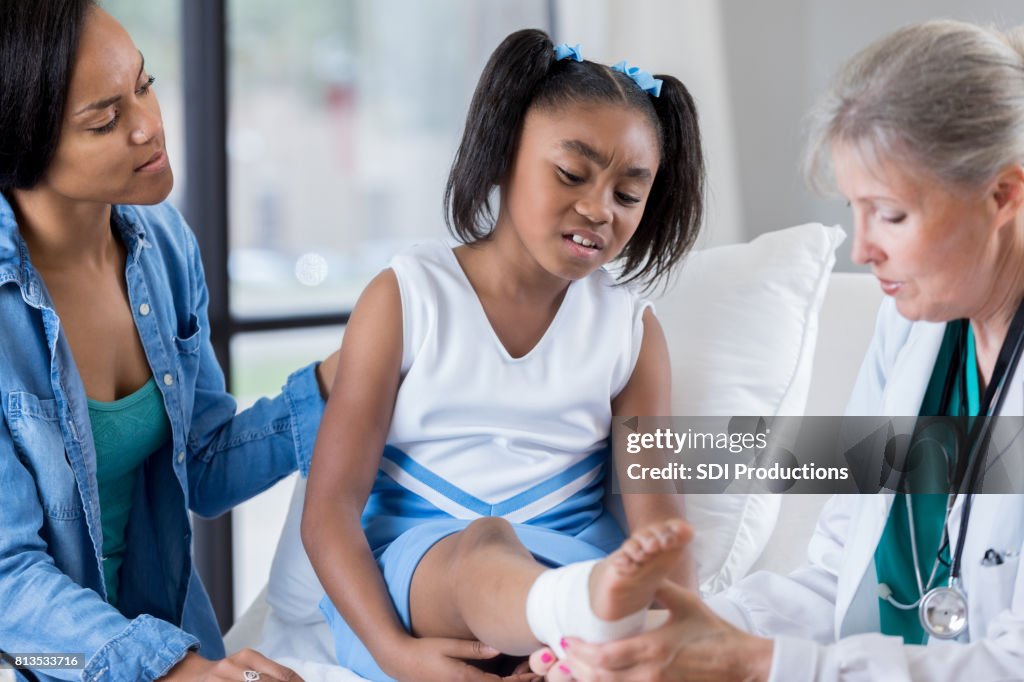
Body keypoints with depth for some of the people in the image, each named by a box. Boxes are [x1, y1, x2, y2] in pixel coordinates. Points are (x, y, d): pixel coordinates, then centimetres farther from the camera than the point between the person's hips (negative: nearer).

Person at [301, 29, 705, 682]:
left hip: (566, 563, 3)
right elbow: (330, 506, -5)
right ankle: (597, 605, -69)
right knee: (484, 540, -41)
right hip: (407, 562, -3)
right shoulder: (404, 299, 0)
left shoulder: (631, 329, 8)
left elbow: (657, 515, 0)